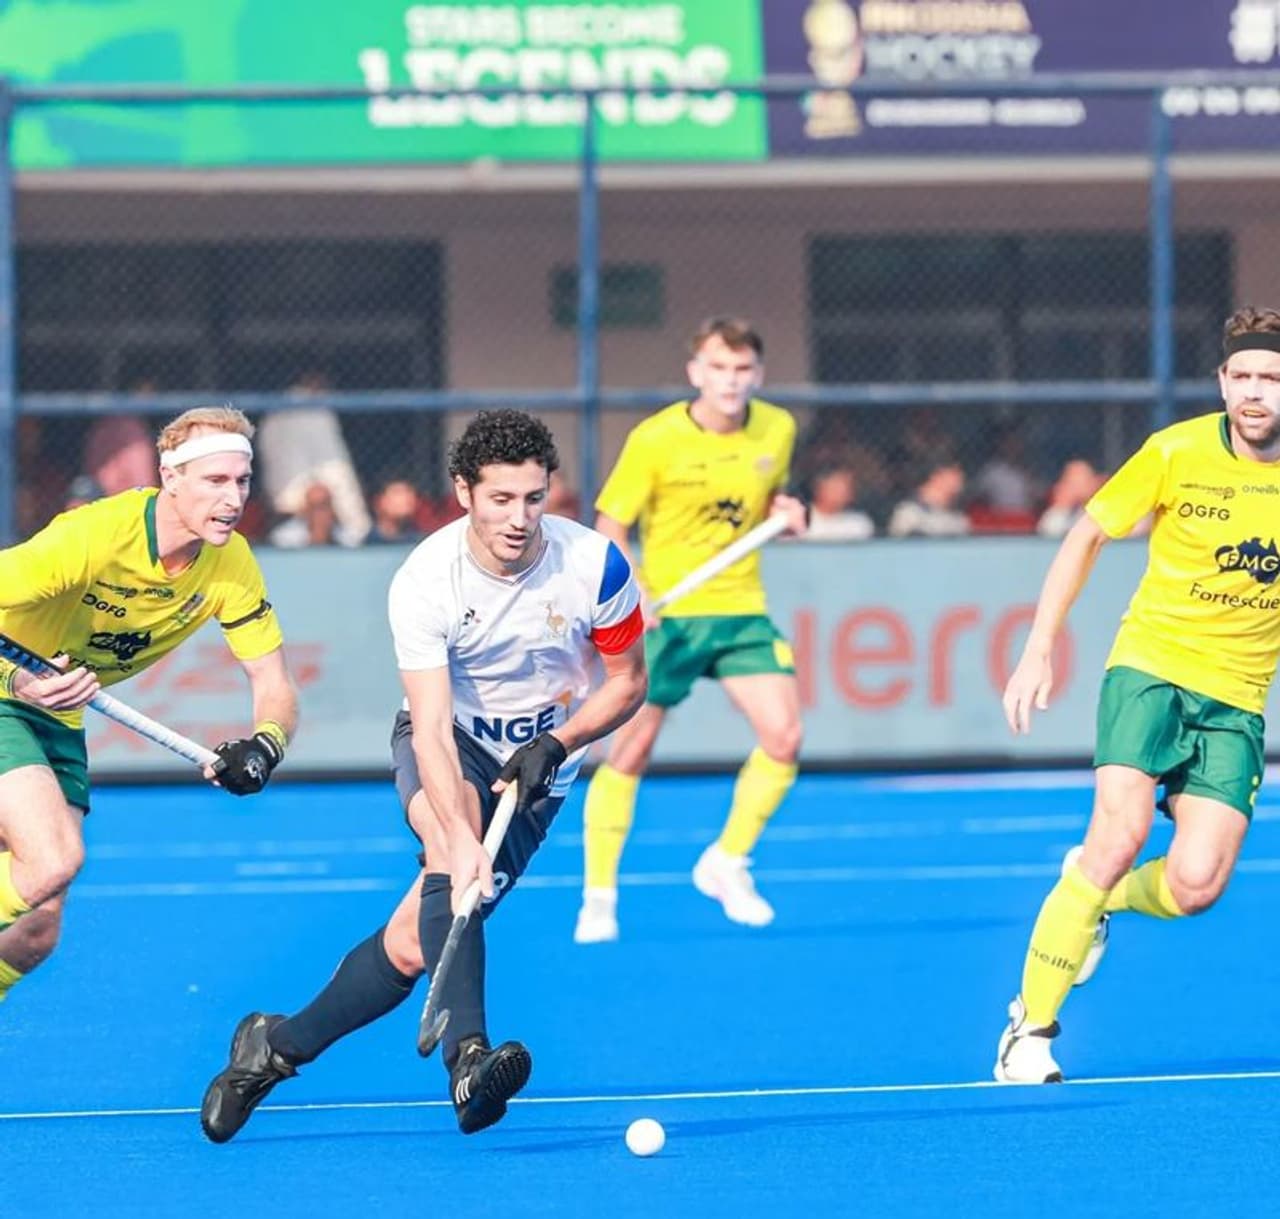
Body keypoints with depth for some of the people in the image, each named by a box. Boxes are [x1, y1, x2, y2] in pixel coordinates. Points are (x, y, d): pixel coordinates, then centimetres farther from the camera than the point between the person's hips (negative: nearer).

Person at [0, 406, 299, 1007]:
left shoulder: (231, 563, -10)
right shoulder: (94, 536, -29)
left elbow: (273, 685, -7)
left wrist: (264, 744, -30)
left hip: (59, 721, 7)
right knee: (53, 859, -30)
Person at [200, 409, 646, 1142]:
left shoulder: (596, 566, -19)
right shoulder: (423, 583, -24)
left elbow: (629, 682, -3)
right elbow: (432, 731, -31)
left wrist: (556, 743, -20)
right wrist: (460, 840, -46)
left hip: (536, 765, 2)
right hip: (448, 743, -2)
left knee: (413, 943, -11)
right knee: (448, 845, -38)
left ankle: (278, 1049, 10)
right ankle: (468, 1057, -50)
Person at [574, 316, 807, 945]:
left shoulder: (777, 430, 1)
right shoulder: (655, 440, -12)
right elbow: (610, 525, -6)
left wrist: (787, 511, -5)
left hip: (741, 610, 4)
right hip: (665, 612, -3)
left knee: (784, 737, -9)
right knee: (631, 747, -2)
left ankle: (726, 862, 12)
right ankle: (598, 895, 10)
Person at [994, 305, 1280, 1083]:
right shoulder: (1177, 453, -7)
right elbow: (1087, 538, 5)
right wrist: (1039, 651, 1)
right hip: (1152, 667, -2)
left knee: (1194, 886, -13)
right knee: (1123, 831, -24)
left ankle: (1095, 895, 25)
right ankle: (1031, 1026, -12)